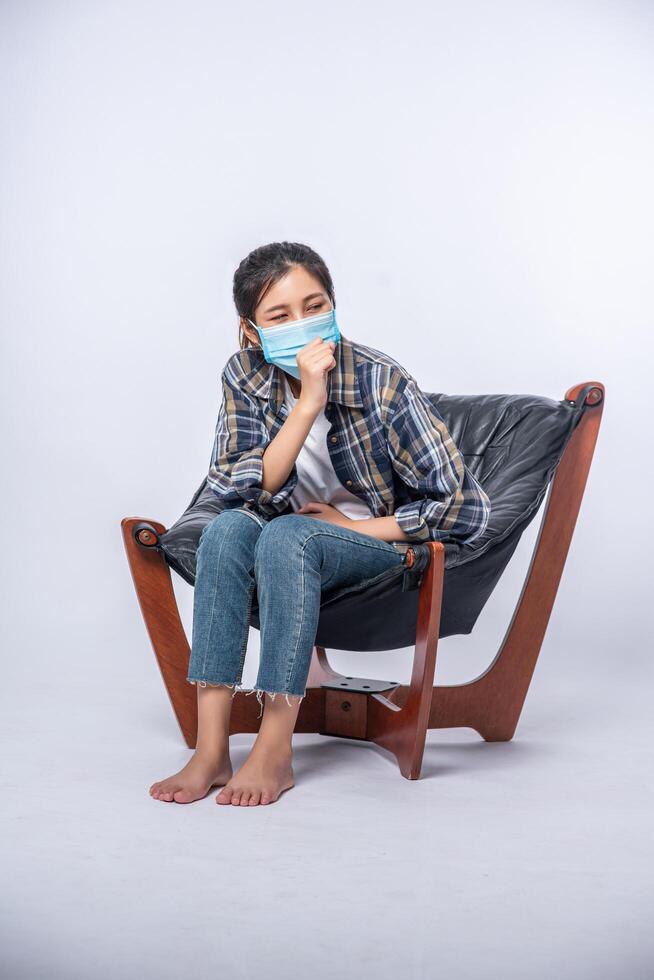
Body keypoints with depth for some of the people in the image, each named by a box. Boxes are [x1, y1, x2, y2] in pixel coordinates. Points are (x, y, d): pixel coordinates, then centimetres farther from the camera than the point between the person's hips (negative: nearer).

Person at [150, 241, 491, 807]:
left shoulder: (381, 381, -21)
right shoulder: (246, 376, -9)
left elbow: (470, 510, -22)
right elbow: (238, 491, -22)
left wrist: (355, 525, -17)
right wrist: (308, 403, -31)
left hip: (390, 544, -4)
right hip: (298, 540, 4)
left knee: (288, 535, -32)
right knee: (226, 530, -27)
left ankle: (275, 752, -28)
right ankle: (211, 750, -28)